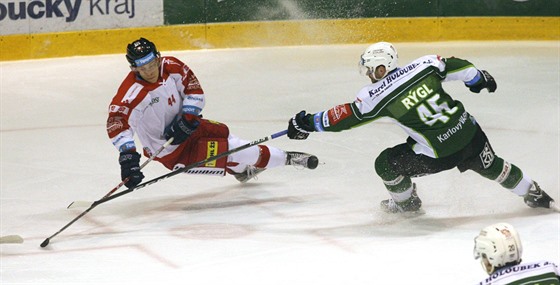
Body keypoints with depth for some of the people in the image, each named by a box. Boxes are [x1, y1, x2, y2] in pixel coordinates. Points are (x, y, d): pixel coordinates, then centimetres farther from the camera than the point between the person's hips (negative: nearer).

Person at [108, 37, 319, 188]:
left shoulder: (171, 67, -11)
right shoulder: (131, 92, -30)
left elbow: (194, 89, -2)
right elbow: (117, 123, -37)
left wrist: (187, 118, -17)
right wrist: (128, 156, -47)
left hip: (183, 129, 7)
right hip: (172, 152, -7)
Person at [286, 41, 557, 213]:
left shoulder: (377, 96, -10)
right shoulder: (425, 65, -2)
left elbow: (345, 117, -3)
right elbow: (459, 67, 6)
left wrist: (309, 123, 7)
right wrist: (479, 77, 26)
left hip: (438, 154, -4)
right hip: (471, 136, 5)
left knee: (386, 163, 14)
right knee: (493, 167, 28)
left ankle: (406, 202, 36)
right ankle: (535, 195, 40)